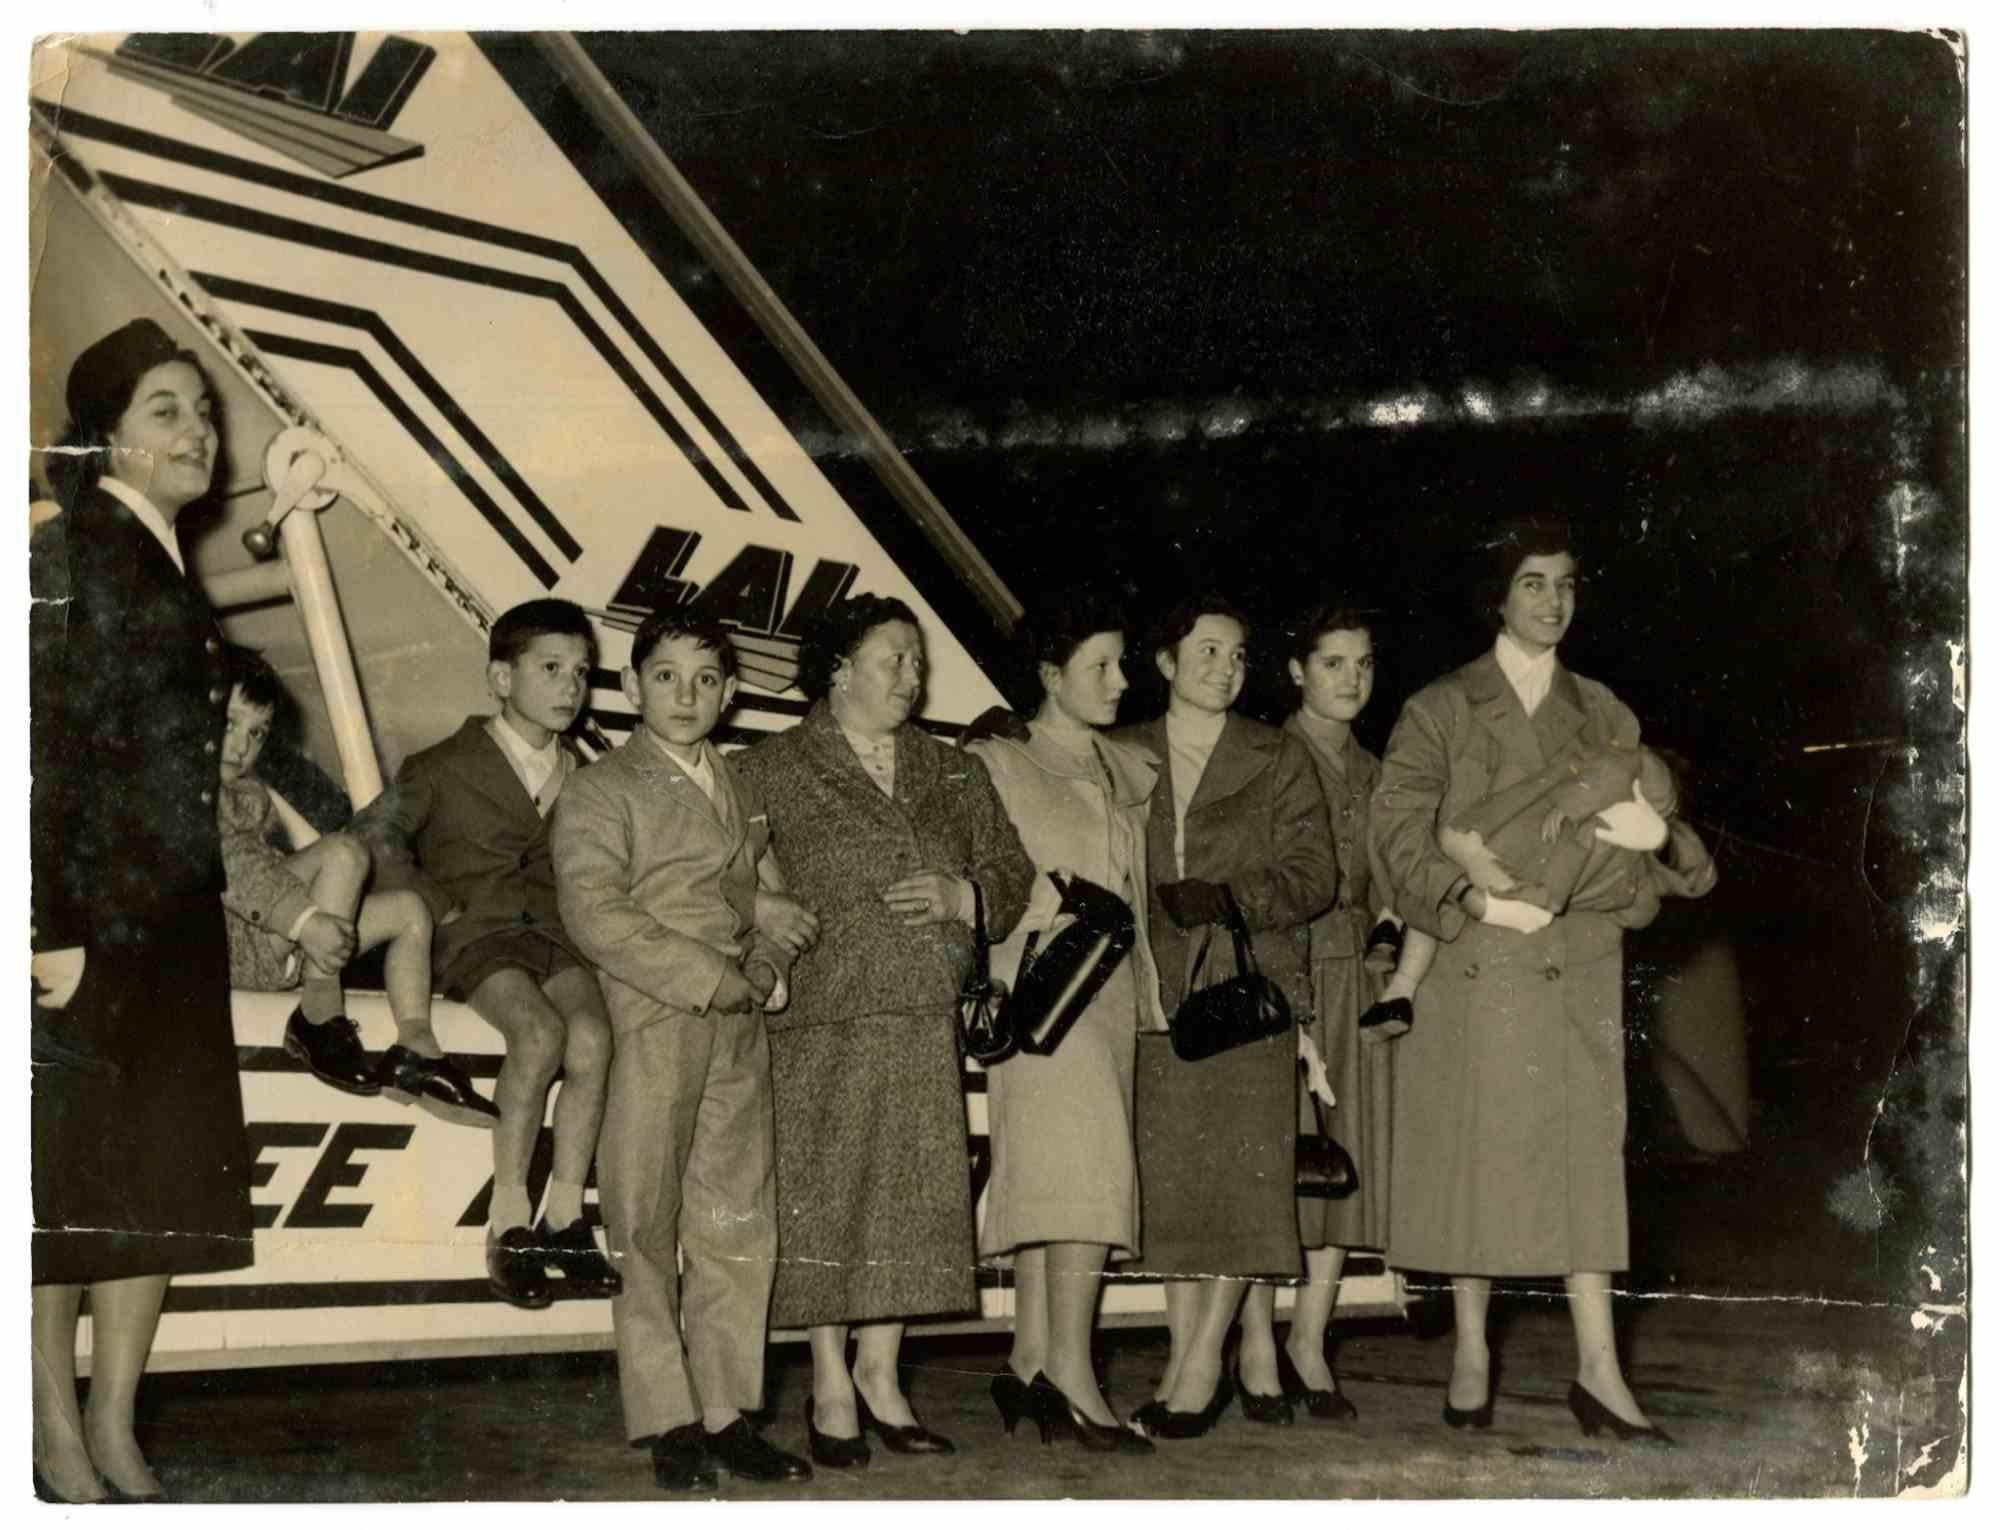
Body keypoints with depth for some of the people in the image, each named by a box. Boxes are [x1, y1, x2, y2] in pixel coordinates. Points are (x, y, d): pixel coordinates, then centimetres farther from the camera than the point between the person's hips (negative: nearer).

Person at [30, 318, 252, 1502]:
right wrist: (53, 929, -19)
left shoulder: (171, 566, 14)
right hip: (89, 910, -8)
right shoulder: (68, 557, -9)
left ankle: (116, 1427, 18)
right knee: (65, 1169, 1)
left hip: (178, 915, 8)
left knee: (167, 1171, 9)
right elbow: (43, 748, -15)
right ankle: (59, 1435, 10)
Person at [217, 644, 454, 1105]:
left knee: (408, 910, 5)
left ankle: (417, 1049, -13)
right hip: (230, 938, -10)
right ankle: (318, 1023, -23)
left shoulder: (249, 790, 26)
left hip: (273, 948, 10)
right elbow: (230, 864, -23)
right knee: (344, 852, -24)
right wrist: (304, 921, -32)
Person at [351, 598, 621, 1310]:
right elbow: (375, 833, 2)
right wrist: (439, 909, -8)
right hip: (472, 933, -4)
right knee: (540, 1031, -32)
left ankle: (565, 1215, -24)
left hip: (550, 932, 4)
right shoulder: (448, 767, 6)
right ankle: (509, 1217, -24)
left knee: (592, 1032, -28)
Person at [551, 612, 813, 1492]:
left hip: (740, 1033, 6)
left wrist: (767, 971, 0)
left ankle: (726, 1413, 14)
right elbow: (596, 914, -13)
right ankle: (668, 1424, 4)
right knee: (647, 1231, -2)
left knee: (739, 1227, 6)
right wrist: (708, 979, -16)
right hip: (651, 1031, -6)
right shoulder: (600, 792, -1)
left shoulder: (745, 793, 19)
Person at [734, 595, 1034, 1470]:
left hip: (925, 1023, 4)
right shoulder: (772, 773, 2)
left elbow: (1011, 871, 14)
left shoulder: (954, 777, 16)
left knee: (910, 1195, 5)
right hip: (822, 1022, -4)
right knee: (823, 1195, -2)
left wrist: (962, 896, -5)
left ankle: (879, 1374, 18)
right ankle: (831, 1387, 10)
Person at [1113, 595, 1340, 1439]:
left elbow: (1313, 870, 1)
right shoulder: (1125, 759, 14)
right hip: (1158, 990, 2)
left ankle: (1199, 1359, -6)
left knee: (1240, 1165, -10)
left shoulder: (1278, 759, 9)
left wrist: (1233, 897, -14)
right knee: (1171, 1178, -2)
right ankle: (1250, 1351, 5)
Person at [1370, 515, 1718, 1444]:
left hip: (1577, 967, 3)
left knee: (1585, 1153, -1)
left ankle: (1599, 1370, 1)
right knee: (1472, 1151, 1)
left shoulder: (1604, 718, 14)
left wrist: (1653, 839, -13)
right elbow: (1398, 831, -6)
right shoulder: (1440, 711, 3)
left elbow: (1639, 831, 11)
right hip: (1469, 966, -3)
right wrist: (1477, 898, -19)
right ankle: (1470, 1356, 12)